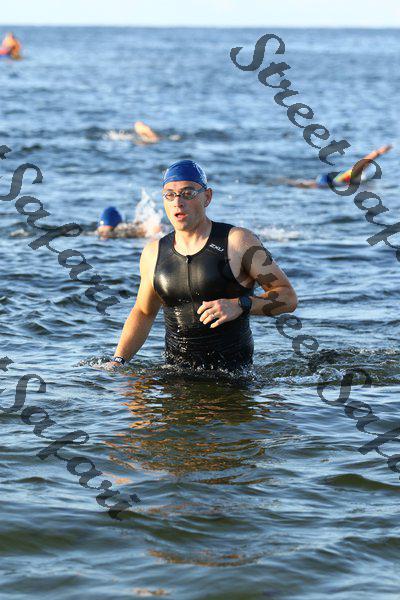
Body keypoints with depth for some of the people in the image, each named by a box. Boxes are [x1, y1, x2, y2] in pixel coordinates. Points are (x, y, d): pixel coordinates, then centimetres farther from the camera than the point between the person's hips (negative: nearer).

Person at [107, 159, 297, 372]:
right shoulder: (154, 253, 10)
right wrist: (118, 360, 12)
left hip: (232, 373, -3)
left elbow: (288, 297, -3)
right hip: (175, 371, 4)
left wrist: (239, 305, -18)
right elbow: (143, 312, 25)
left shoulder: (239, 241, -3)